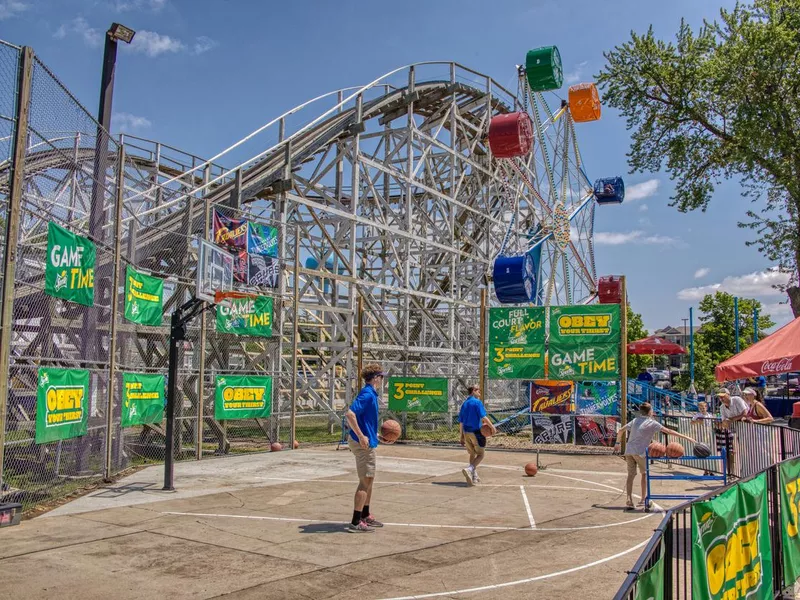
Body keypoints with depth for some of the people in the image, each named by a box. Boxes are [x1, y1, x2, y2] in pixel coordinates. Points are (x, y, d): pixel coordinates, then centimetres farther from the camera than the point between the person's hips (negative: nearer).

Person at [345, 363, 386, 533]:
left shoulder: (370, 394, 12)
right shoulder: (367, 394, -18)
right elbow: (350, 414, -29)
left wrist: (374, 434, 24)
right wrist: (361, 436, -27)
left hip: (367, 442, 10)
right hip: (363, 443, -10)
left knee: (369, 480, 19)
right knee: (365, 482, -5)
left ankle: (365, 516, 30)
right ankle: (356, 523, 0)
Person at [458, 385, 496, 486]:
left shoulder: (464, 404, 12)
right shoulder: (477, 402, -8)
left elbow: (461, 422, 14)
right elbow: (483, 417, -18)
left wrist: (462, 436, 19)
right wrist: (492, 427, -13)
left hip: (466, 432, 7)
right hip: (476, 432, -6)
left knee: (472, 454, 19)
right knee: (481, 454, 4)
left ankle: (474, 477, 20)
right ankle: (469, 469, -18)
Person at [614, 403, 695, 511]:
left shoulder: (635, 420, 16)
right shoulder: (652, 423, -1)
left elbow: (621, 431, 17)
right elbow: (668, 431, -5)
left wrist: (618, 443, 28)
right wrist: (686, 437, -3)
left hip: (629, 451, 5)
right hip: (640, 452, -5)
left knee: (631, 475, 6)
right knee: (644, 473, 14)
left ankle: (629, 500, -4)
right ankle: (643, 499, 19)